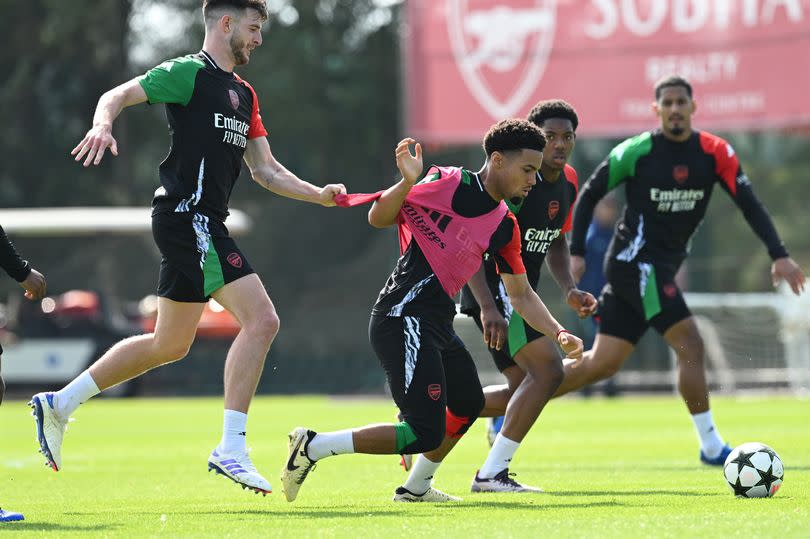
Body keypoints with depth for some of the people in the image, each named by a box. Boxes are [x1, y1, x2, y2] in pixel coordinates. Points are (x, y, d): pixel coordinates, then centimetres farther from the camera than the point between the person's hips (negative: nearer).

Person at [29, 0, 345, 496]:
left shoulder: (244, 95, 22)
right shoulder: (190, 73, -5)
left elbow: (265, 170, 24)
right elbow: (119, 95, -11)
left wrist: (319, 195, 13)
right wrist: (103, 124, -32)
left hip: (206, 223, 10)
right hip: (188, 217, -10)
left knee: (170, 344, 15)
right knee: (261, 320, -17)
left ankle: (59, 405, 23)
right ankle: (232, 449, -18)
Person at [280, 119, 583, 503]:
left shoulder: (505, 226, 13)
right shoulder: (448, 183, -9)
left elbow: (521, 295, 20)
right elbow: (378, 218, -9)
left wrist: (559, 334, 7)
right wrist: (408, 182, -27)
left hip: (437, 326, 10)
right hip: (403, 321, -10)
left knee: (468, 405, 28)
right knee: (426, 434, -15)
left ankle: (415, 489, 44)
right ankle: (312, 446, -9)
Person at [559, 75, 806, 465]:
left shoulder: (716, 153, 0)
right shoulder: (635, 152, -9)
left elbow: (749, 204, -4)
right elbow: (589, 195, 1)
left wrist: (779, 255, -15)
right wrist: (576, 252, -4)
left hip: (662, 268, 6)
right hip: (635, 261, -6)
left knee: (602, 363, 8)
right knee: (690, 345, -15)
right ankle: (711, 446, -8)